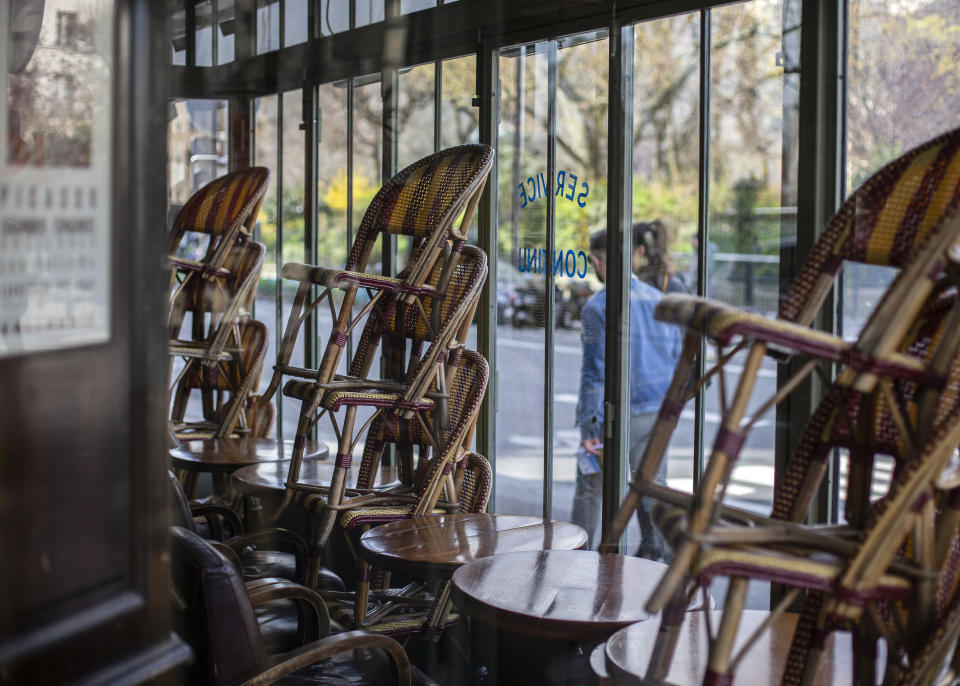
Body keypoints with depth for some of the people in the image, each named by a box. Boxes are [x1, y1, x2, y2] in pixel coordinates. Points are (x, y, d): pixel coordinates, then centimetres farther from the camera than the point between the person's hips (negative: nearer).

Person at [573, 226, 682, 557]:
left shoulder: (598, 306, -13)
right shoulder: (658, 300, 6)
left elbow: (595, 369, -17)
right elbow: (676, 358, 11)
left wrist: (589, 425, -14)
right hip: (656, 412, 5)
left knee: (590, 486, 8)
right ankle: (653, 552, 15)